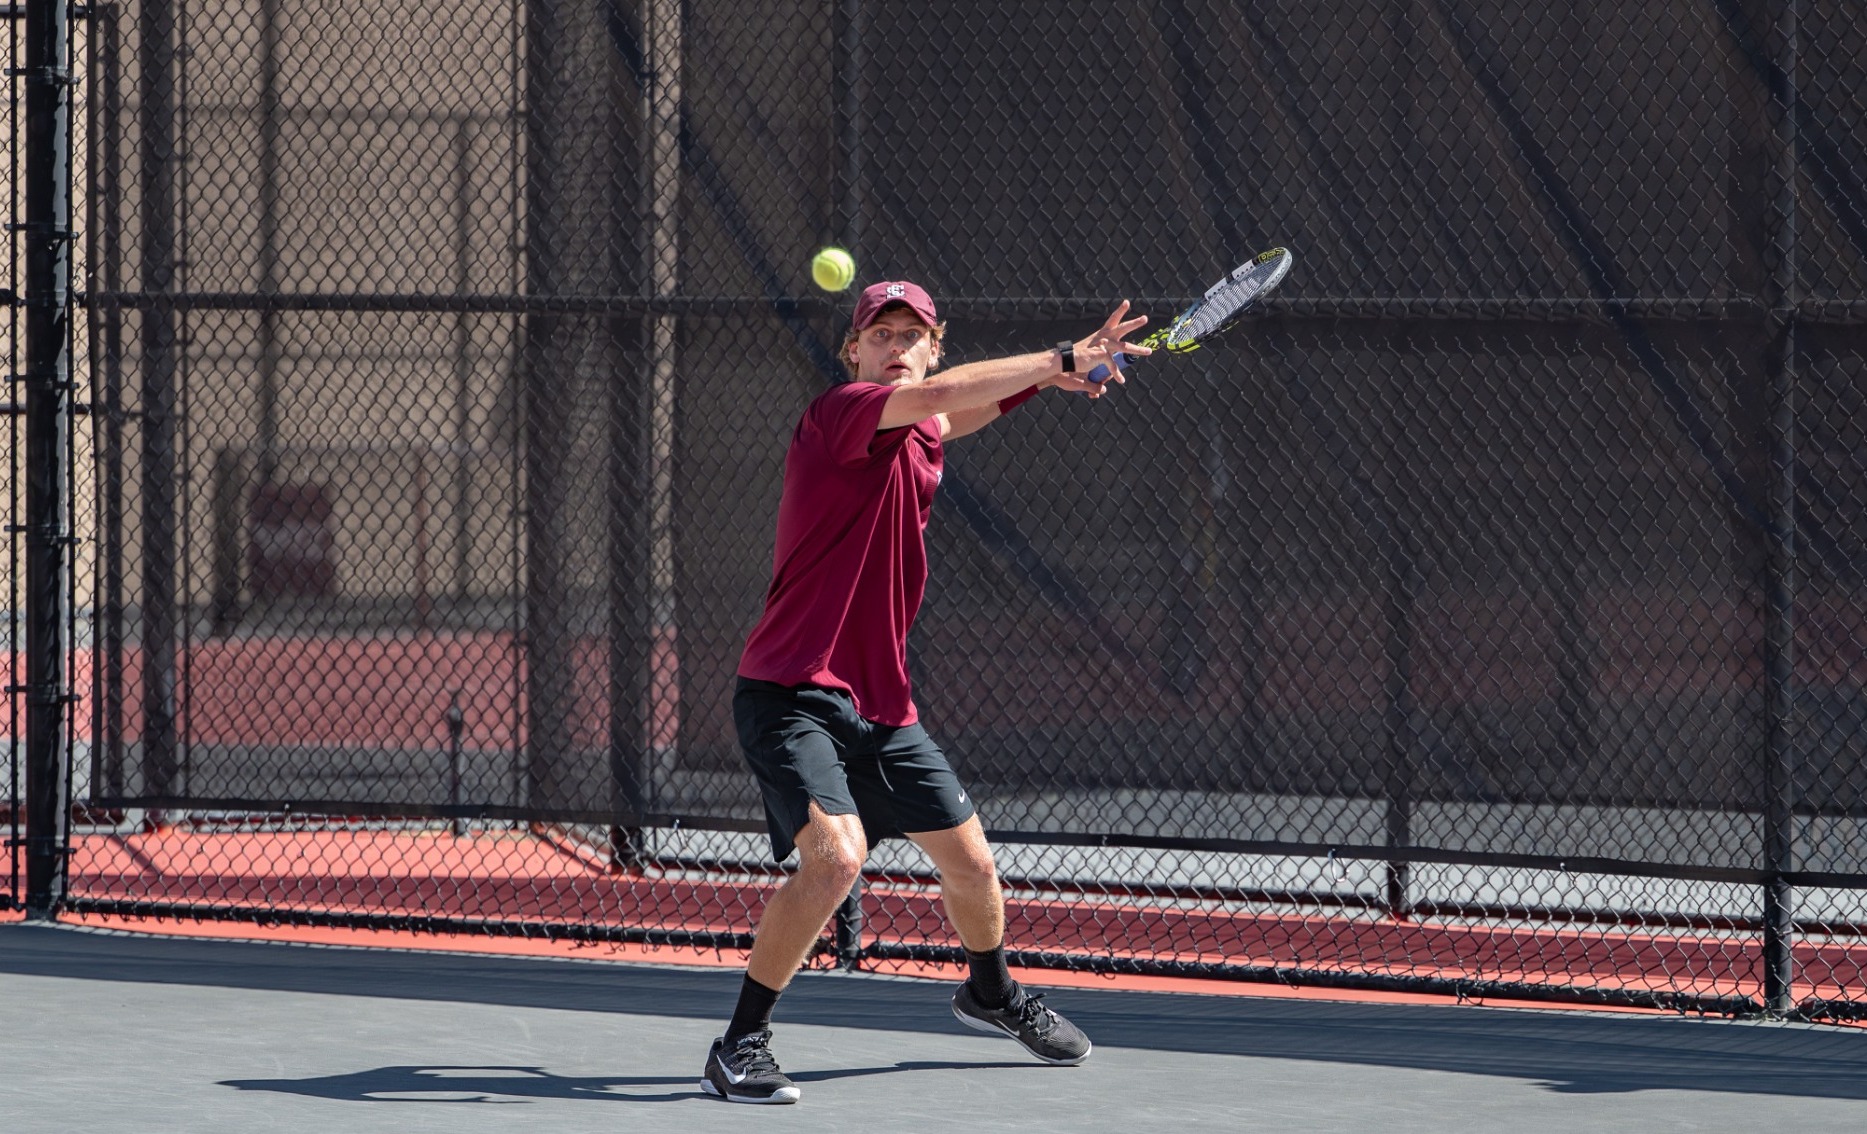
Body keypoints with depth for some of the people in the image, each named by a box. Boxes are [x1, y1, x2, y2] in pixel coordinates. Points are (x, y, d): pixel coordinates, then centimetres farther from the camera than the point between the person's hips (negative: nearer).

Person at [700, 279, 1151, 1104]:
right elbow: (936, 397, -30)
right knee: (836, 854, -28)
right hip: (792, 696, -8)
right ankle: (740, 1048, -16)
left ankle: (990, 992, 46)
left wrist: (1061, 370, 15)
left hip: (882, 708, 8)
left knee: (970, 863, 15)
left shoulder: (918, 441, 11)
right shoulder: (836, 414, -13)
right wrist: (1058, 361, -22)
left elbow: (960, 411, 32)